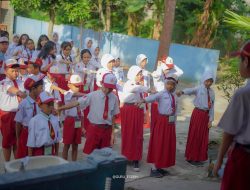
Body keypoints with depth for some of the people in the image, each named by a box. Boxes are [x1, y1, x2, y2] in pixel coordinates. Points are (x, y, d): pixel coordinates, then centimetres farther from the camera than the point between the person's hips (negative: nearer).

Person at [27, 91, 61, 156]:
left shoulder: (55, 120, -2)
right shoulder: (34, 121, -16)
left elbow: (57, 139, 8)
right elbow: (31, 142, -12)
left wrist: (56, 153, 12)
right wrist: (30, 158, -8)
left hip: (51, 151, 5)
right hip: (39, 152, -5)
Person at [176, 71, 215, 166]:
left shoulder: (212, 92, 8)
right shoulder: (199, 89, -8)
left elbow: (212, 107, 10)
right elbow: (191, 90, -30)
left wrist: (210, 120, 6)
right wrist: (182, 92, -52)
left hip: (206, 115, 5)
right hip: (198, 113, -5)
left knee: (203, 137, 11)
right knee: (194, 136, 1)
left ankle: (199, 157, 23)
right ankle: (191, 157, 11)